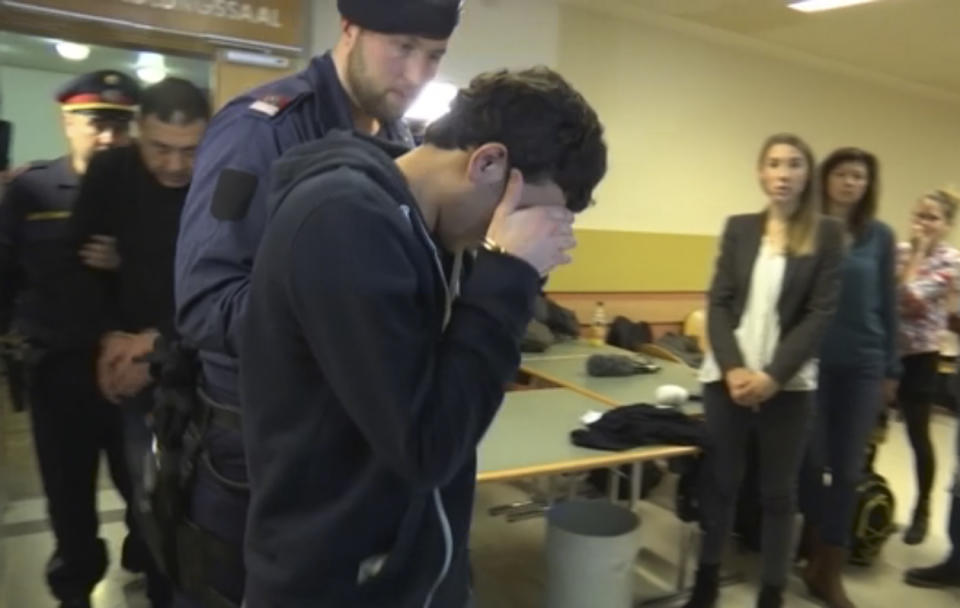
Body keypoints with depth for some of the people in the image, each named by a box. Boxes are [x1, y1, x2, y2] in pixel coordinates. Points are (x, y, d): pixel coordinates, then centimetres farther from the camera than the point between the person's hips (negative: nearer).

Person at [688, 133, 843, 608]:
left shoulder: (826, 234, 1)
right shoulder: (739, 228, 6)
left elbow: (821, 314, -5)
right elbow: (718, 304, 2)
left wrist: (773, 376, -14)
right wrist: (732, 368, -11)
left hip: (789, 385, -1)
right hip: (727, 378, 2)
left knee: (778, 491, 8)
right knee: (719, 482, 9)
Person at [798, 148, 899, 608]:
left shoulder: (880, 236, 4)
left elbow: (888, 305, 7)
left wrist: (891, 368, 7)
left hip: (863, 364, 2)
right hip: (812, 360, -1)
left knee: (848, 468, 7)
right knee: (812, 462, 8)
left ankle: (831, 570, 20)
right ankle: (817, 556, 28)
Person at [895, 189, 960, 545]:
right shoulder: (898, 250, 7)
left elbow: (912, 298, -19)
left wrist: (917, 253, -13)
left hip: (919, 355, -4)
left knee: (918, 434, 5)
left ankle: (922, 510, 23)